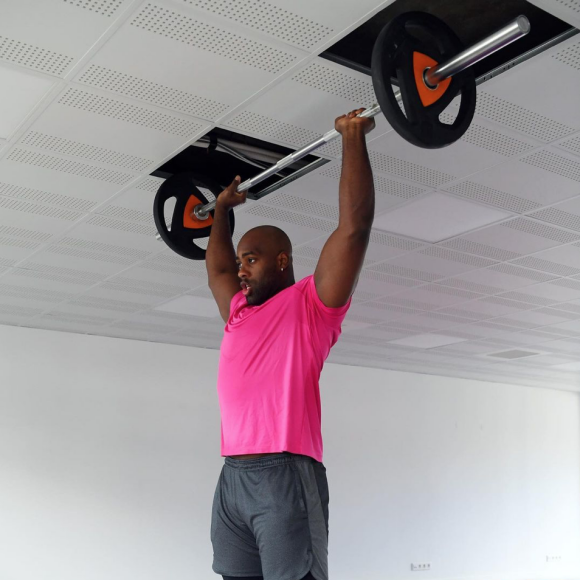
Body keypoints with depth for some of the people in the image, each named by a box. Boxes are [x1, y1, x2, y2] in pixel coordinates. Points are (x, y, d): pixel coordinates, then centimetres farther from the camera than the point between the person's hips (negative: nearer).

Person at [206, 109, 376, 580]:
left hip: (286, 476, -7)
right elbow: (217, 268, 42)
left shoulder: (312, 303, 3)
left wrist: (354, 138, 0)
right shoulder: (239, 312, 22)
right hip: (232, 478, 7)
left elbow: (354, 225, -4)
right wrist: (222, 210, 48)